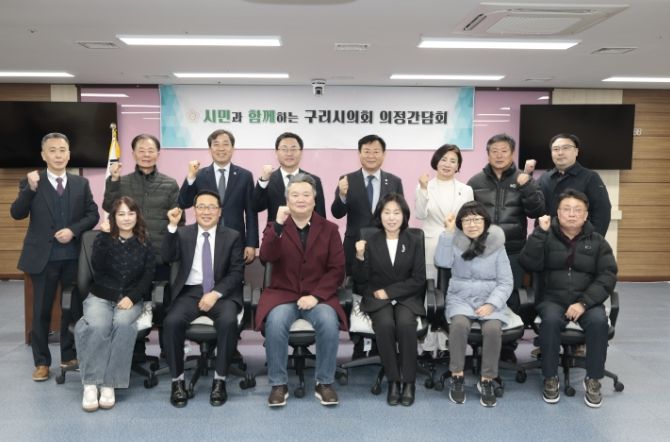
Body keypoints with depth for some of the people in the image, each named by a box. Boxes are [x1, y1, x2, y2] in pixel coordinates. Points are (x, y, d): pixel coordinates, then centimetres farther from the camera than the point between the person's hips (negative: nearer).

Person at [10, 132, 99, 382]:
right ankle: (41, 362, 19)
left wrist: (73, 230, -14)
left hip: (74, 256, 2)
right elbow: (17, 214, -10)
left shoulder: (81, 183, 6)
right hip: (43, 256, -2)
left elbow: (93, 214, 2)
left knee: (74, 307, 11)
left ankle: (69, 356, 27)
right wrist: (30, 189, -24)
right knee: (41, 311, 7)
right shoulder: (31, 182, 0)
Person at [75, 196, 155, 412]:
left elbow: (148, 277, 1)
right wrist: (105, 237, -17)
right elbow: (97, 267, -12)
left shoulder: (145, 244, 7)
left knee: (122, 324, -34)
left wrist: (131, 297, -14)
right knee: (97, 326, -33)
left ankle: (109, 384, -28)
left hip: (131, 299, 0)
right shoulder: (103, 238, 5)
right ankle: (90, 384, -25)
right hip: (100, 297, 0)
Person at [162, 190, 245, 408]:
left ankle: (219, 380, -14)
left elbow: (236, 273, 0)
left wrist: (215, 294, -14)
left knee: (228, 321, -32)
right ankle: (178, 380, -10)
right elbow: (167, 257, -6)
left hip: (222, 293, -1)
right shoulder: (183, 234, 11)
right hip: (190, 292, 1)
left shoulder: (232, 236, 7)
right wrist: (172, 226, -16)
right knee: (171, 322, -28)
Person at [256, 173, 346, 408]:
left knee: (329, 323, -30)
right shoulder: (276, 227, 8)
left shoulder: (329, 229, 7)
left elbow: (337, 269, 0)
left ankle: (324, 383, -9)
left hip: (318, 296, 0)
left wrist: (316, 295, -13)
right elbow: (266, 258, -12)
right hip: (282, 294, 0)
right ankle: (278, 384, -12)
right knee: (275, 322, -31)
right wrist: (278, 225, -22)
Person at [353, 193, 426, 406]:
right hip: (378, 298, 0)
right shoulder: (371, 242, 2)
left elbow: (419, 280, -3)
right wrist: (360, 257, -18)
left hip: (407, 297, 0)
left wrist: (389, 291, -12)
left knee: (405, 323, -31)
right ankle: (393, 381, -15)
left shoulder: (414, 242, 3)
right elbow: (361, 280, 0)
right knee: (385, 324, -31)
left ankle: (409, 382, -16)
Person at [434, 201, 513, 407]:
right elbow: (442, 262, -18)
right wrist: (448, 232, -18)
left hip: (490, 300, 0)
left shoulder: (496, 245, 2)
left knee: (493, 328, -29)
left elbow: (506, 282, -1)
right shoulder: (455, 242, 3)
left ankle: (487, 380, -10)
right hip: (460, 298, 0)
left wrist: (491, 304, -15)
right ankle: (457, 377, -13)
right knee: (459, 324, -31)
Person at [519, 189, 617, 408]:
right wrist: (540, 232, -17)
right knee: (550, 320, -32)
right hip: (553, 299, -1)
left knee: (599, 321, -30)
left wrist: (584, 303, -15)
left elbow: (608, 276, -1)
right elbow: (529, 264, -11)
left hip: (587, 301, 1)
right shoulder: (546, 237, 5)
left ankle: (593, 379, -8)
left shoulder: (597, 241, 7)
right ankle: (551, 378, -12)